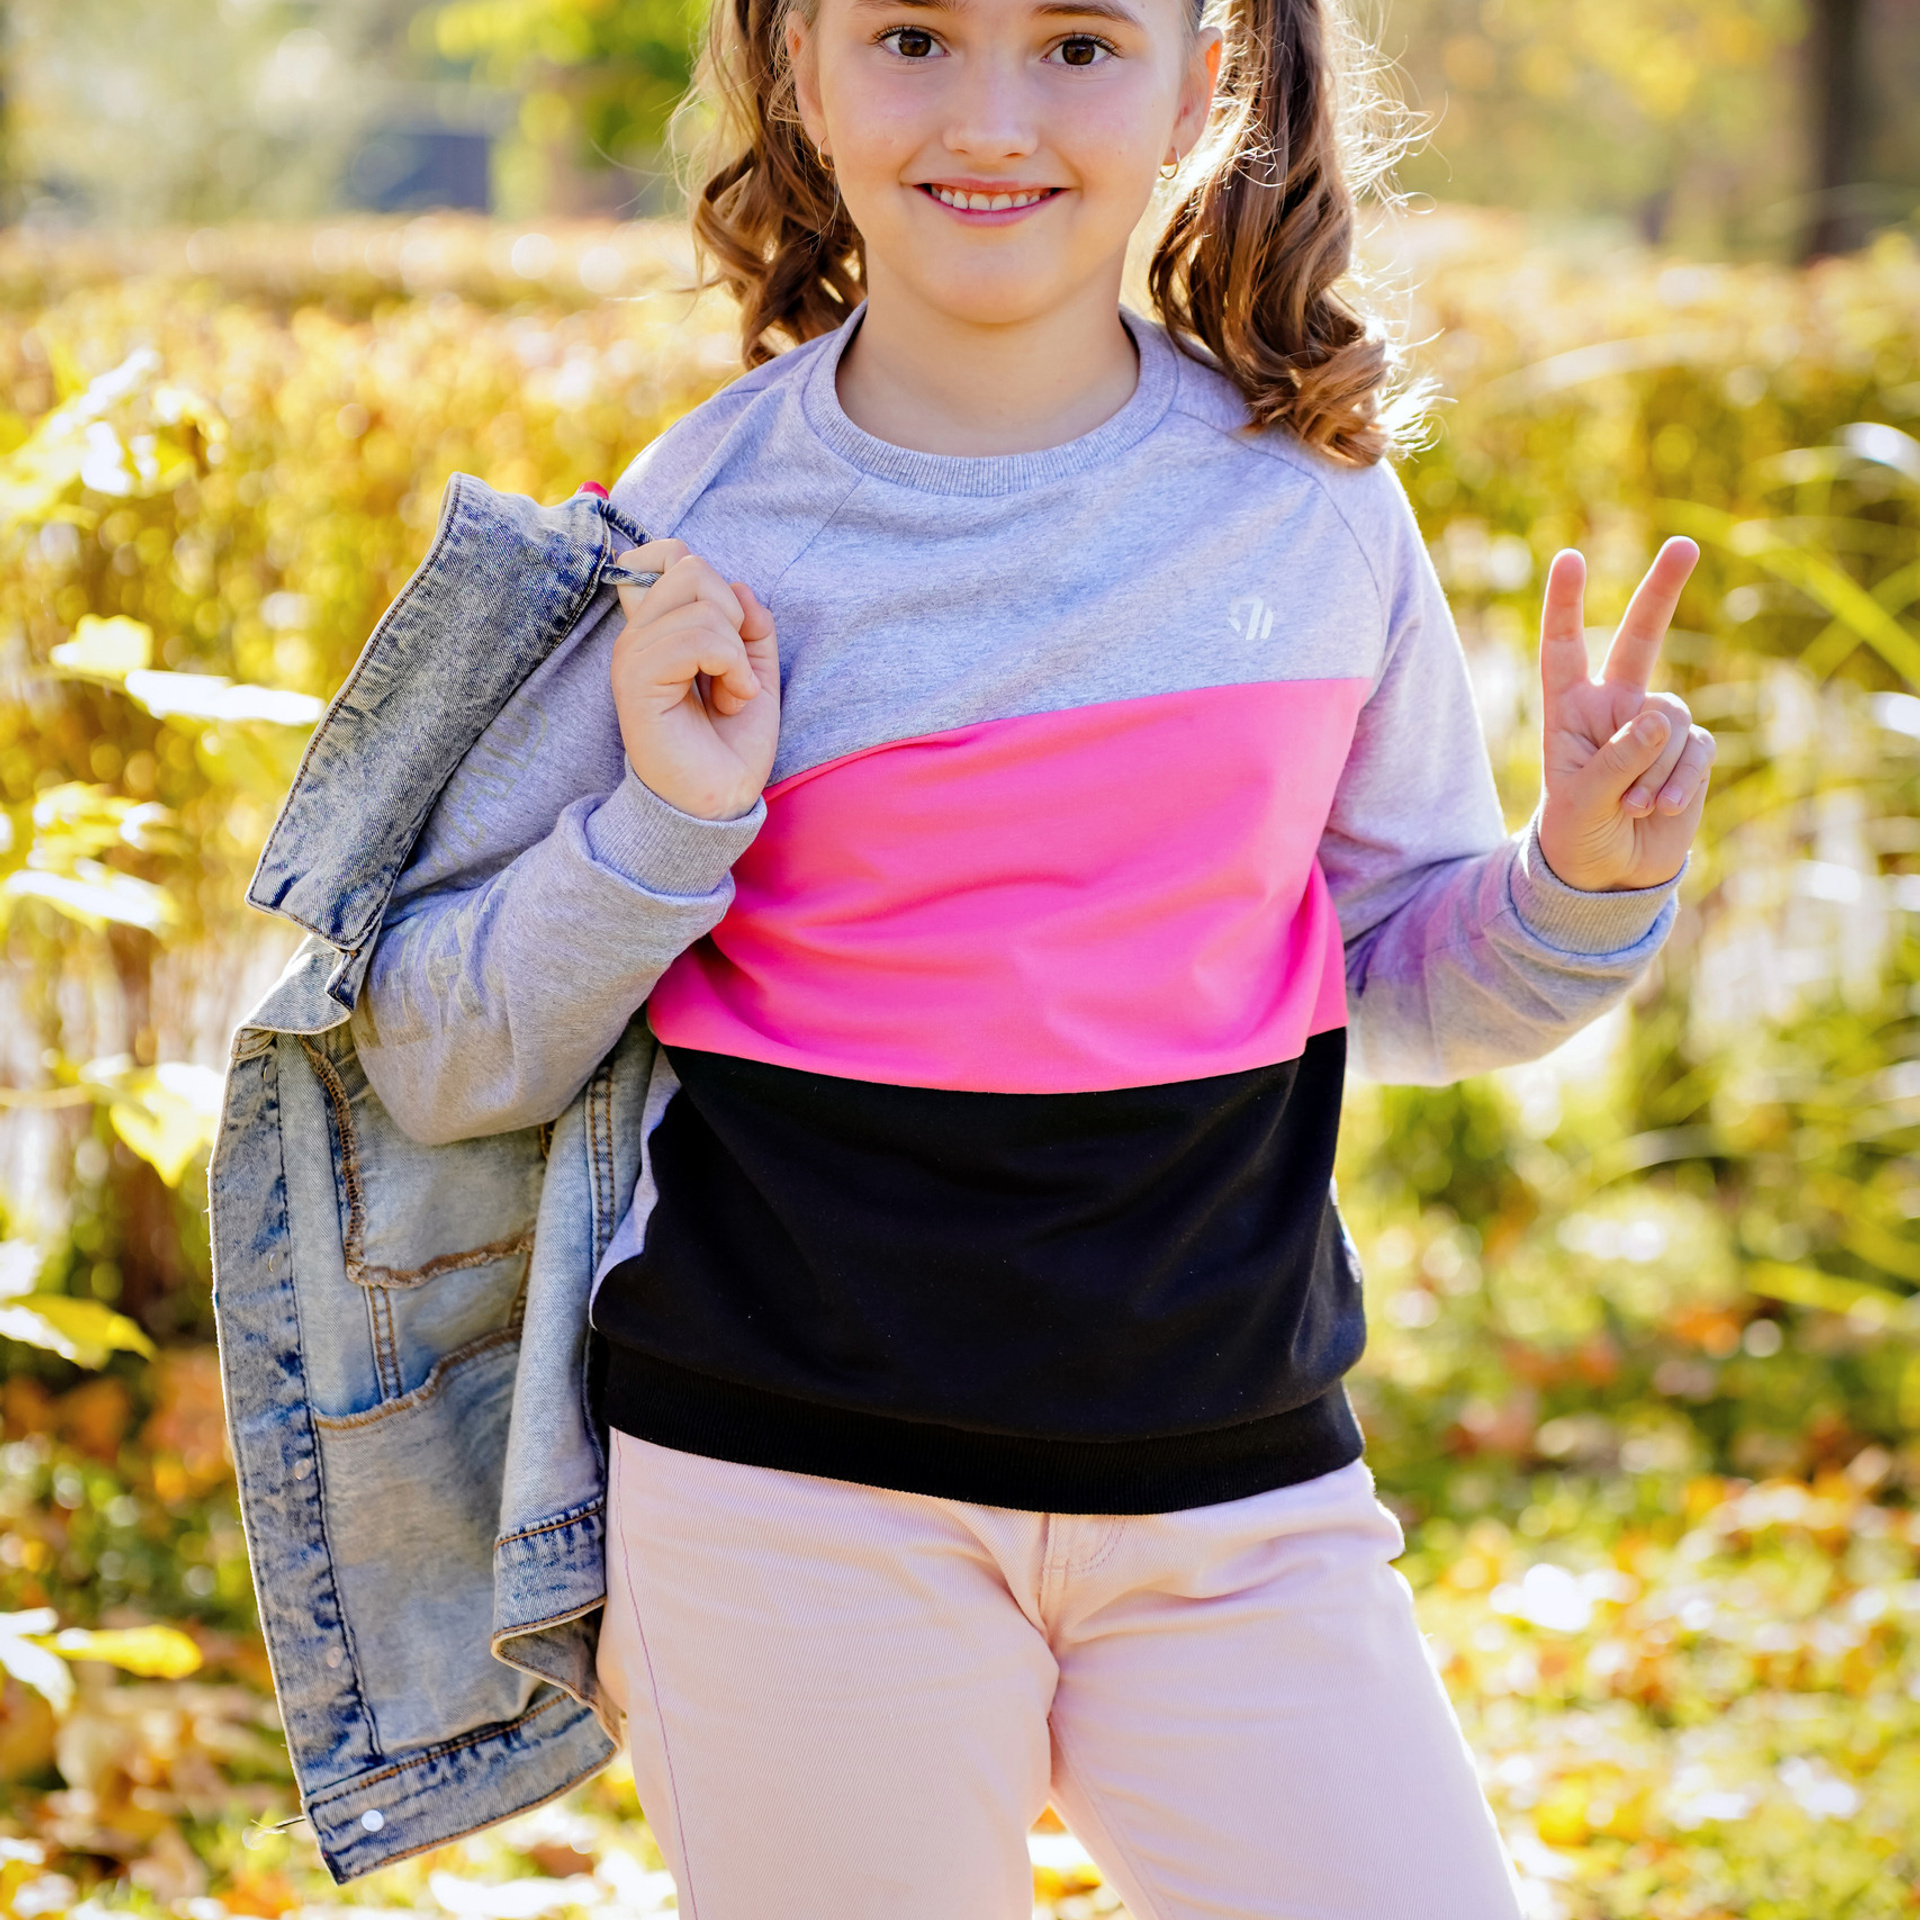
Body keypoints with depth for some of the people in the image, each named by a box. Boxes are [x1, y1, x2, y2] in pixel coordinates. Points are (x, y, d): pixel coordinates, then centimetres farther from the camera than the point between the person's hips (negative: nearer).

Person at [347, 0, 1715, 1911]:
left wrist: (1581, 888, -5)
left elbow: (1396, 975, 15)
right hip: (794, 1507, -2)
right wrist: (659, 828, -15)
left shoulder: (1308, 497, 2)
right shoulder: (700, 535, -5)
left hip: (1242, 1501, 2)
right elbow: (434, 1061, 0)